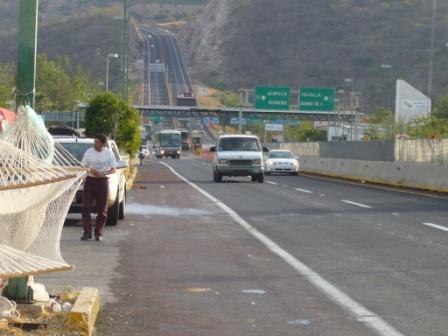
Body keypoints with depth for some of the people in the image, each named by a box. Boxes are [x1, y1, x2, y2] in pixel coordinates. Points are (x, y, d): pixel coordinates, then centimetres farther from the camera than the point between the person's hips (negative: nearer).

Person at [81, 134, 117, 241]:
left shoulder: (109, 153, -1)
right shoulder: (89, 152, 3)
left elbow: (113, 169, 0)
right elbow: (84, 167, 6)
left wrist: (103, 174, -18)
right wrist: (90, 170, -16)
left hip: (102, 181, -1)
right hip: (90, 180, 1)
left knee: (102, 210, 2)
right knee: (86, 207, -7)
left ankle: (98, 233, 11)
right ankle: (87, 232, -4)